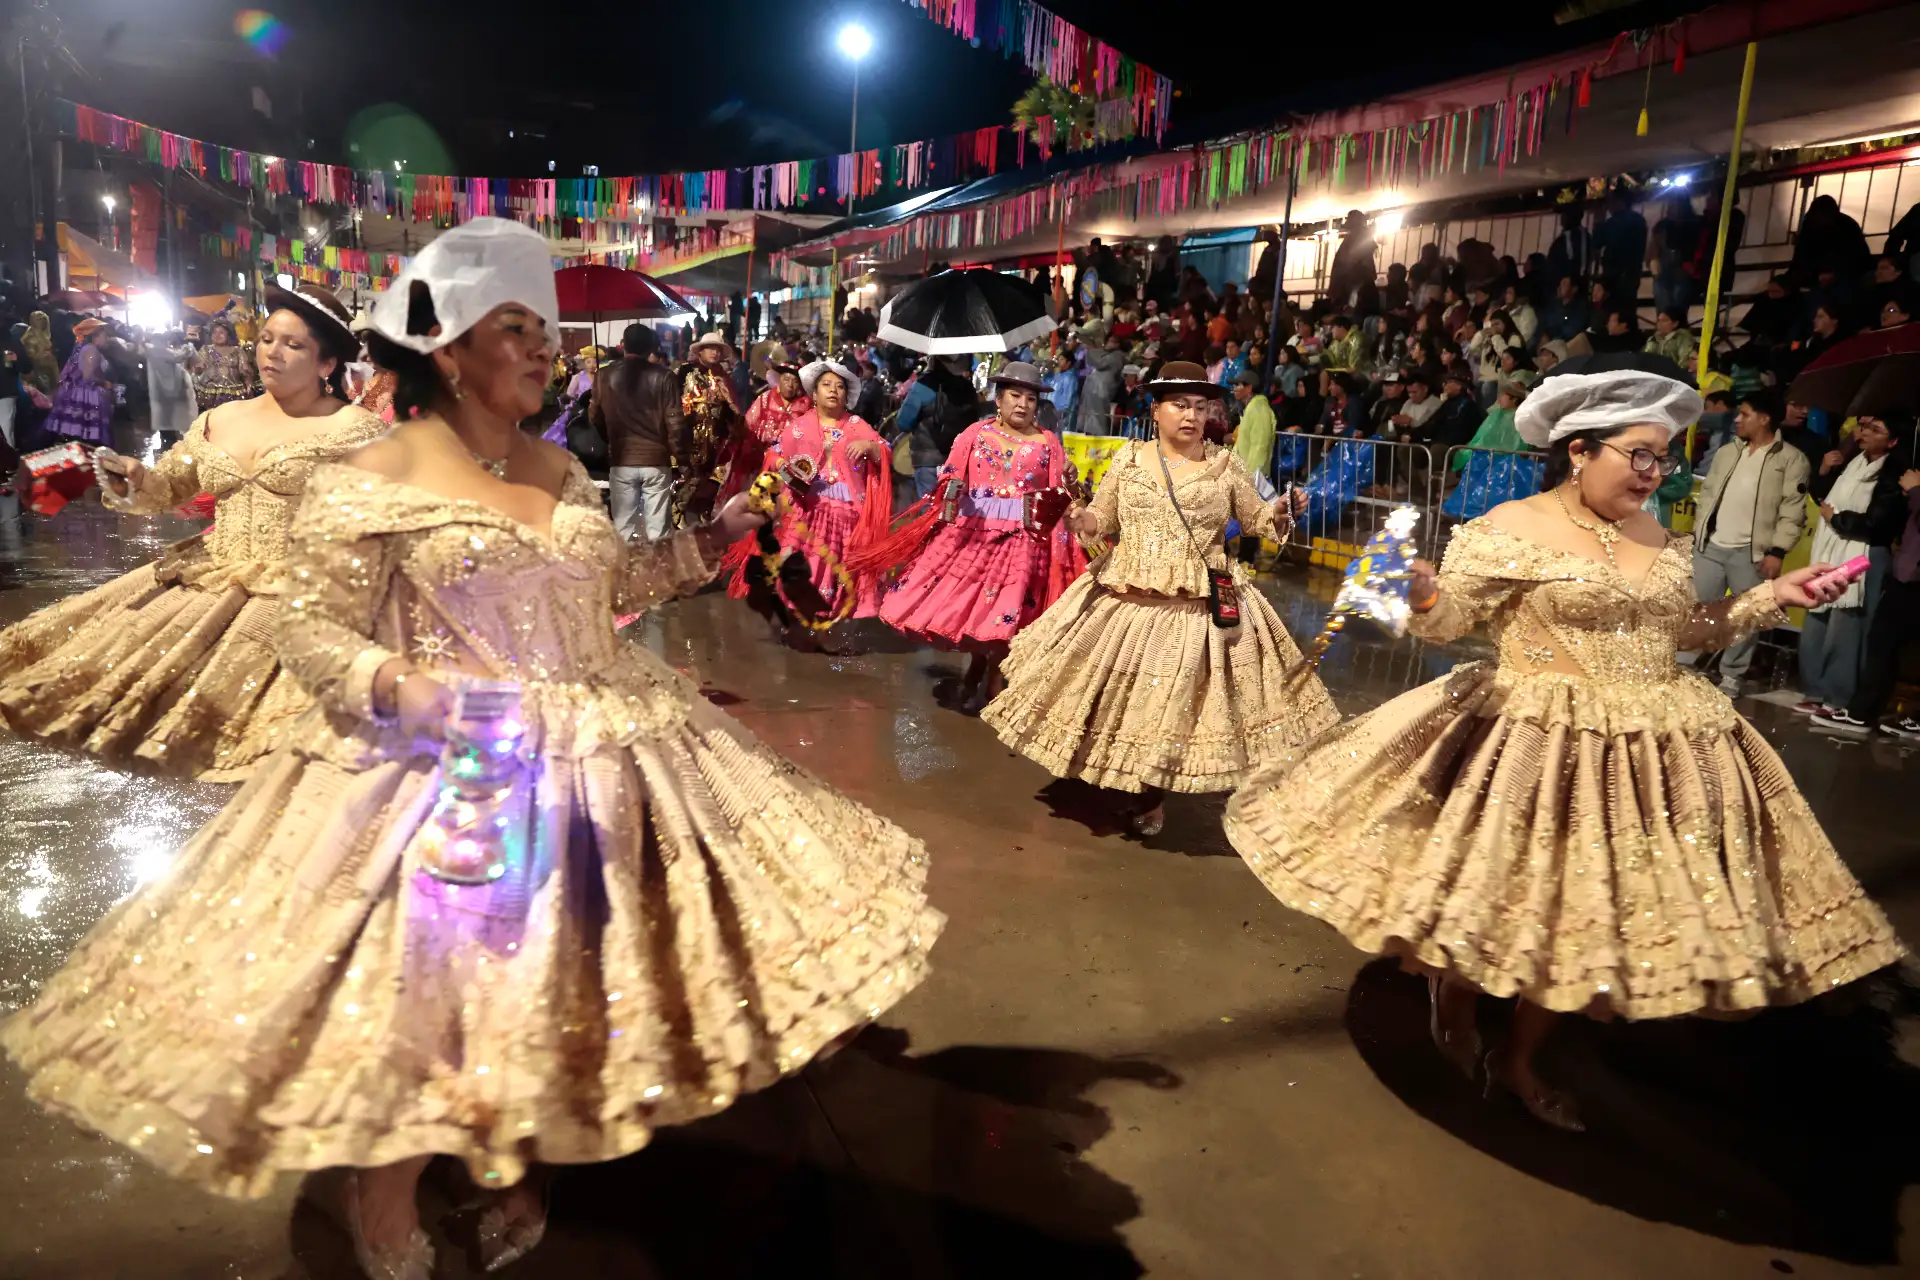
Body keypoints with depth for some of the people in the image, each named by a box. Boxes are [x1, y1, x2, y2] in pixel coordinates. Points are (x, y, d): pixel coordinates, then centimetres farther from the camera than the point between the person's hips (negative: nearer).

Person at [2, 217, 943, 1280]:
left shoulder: (559, 471, 9)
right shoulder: (369, 483, -10)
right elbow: (310, 628, -9)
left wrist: (710, 540, 14)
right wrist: (398, 686, -28)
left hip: (591, 763, 6)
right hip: (449, 772, -5)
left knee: (556, 987, 12)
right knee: (420, 1001, -1)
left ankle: (516, 1170, 36)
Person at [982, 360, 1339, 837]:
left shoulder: (1225, 465, 1)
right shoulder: (1128, 459, 3)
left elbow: (1255, 519, 7)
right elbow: (1102, 518, 7)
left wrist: (1280, 513, -13)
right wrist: (1082, 520, -14)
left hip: (1201, 606, -1)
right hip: (1127, 598, 2)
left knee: (1180, 700, 1)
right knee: (1125, 694, 10)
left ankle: (1154, 794, 21)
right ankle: (1143, 786, 33)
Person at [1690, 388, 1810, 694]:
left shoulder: (1791, 458, -2)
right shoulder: (1725, 452, 12)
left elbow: (1793, 511, -7)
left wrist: (1777, 551, -13)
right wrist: (1699, 534, 7)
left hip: (1751, 551, -4)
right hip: (1711, 546, 4)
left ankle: (1731, 675, 14)